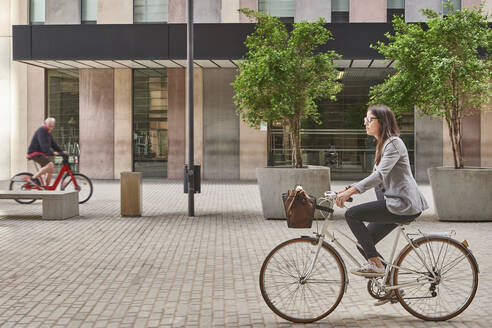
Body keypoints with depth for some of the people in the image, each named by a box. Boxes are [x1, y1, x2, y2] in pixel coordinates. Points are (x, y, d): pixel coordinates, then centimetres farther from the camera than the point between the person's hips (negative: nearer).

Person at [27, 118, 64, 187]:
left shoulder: (48, 133, 17)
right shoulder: (41, 131, -14)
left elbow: (53, 144, 21)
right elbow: (43, 144, -27)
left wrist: (61, 152, 9)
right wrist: (52, 152, -38)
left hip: (41, 154, 10)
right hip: (35, 153, -10)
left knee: (51, 169, 5)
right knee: (50, 165, -26)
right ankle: (34, 178, -20)